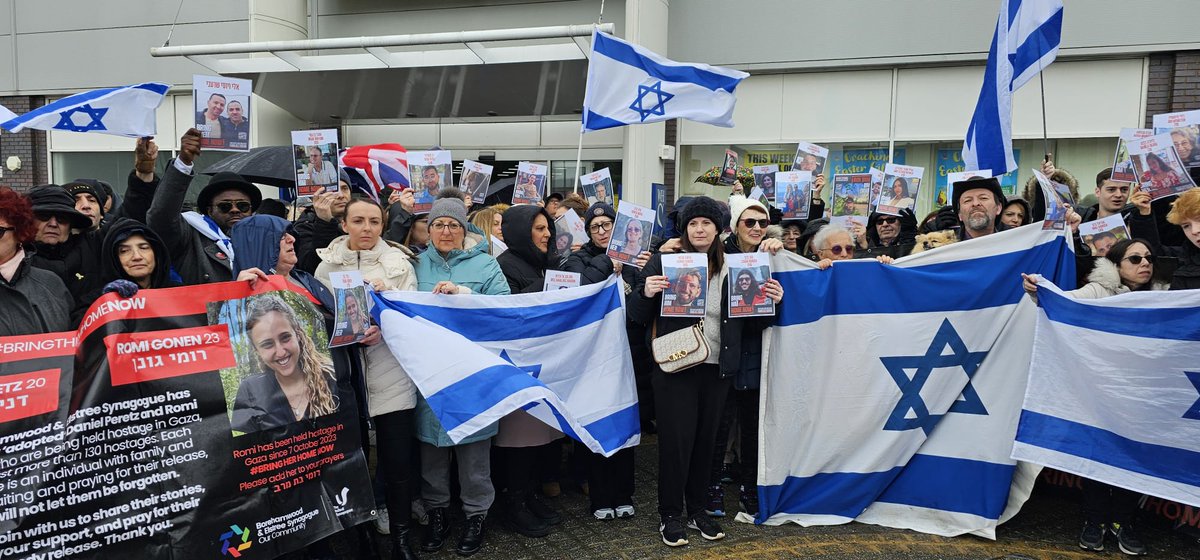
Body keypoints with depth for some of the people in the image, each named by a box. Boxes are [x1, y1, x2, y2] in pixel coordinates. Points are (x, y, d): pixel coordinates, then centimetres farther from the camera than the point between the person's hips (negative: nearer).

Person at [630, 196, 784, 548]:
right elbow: (637, 317, -2)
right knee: (676, 440, 0)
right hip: (675, 368, -3)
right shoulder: (663, 262, -3)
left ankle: (697, 510, 29)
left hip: (717, 369, 4)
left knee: (705, 439, 13)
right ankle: (670, 516, 16)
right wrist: (646, 294, -22)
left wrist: (770, 302, -5)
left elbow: (748, 325, 12)